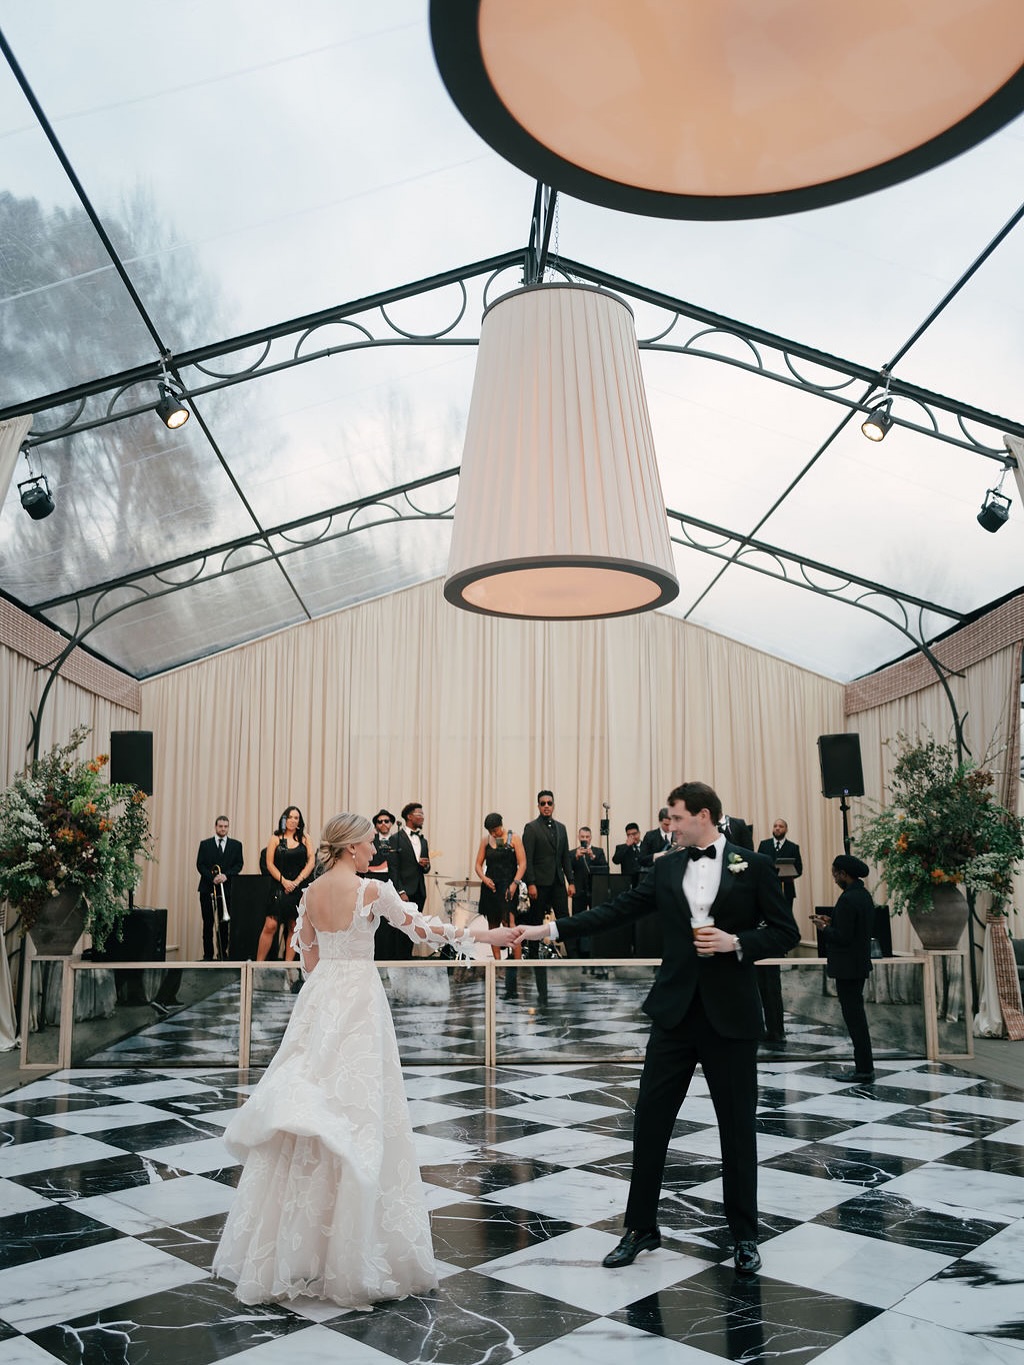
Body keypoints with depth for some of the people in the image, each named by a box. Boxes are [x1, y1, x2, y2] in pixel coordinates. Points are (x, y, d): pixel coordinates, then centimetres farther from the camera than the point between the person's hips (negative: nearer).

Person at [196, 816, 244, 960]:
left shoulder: (236, 845, 9)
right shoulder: (205, 844, 7)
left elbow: (239, 864, 3)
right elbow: (200, 865, 1)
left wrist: (226, 875, -14)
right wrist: (212, 877, -14)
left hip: (227, 888, 1)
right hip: (208, 889, 0)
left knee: (225, 923, 1)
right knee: (208, 923, 0)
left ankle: (223, 953, 7)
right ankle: (208, 955, 4)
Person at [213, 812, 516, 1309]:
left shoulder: (311, 893, 5)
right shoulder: (372, 890, -12)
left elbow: (308, 955, 13)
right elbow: (423, 929, -9)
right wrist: (485, 935, -3)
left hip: (319, 999, 6)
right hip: (359, 1000, -6)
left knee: (315, 1112, 12)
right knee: (358, 1115, 1)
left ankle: (293, 1245, 20)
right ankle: (352, 1253, 8)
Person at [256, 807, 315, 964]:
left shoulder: (305, 839, 8)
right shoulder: (276, 838, 5)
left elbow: (311, 861, 2)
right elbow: (270, 864, 0)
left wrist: (297, 881, -8)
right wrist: (284, 881, -12)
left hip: (299, 889, 2)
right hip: (279, 887, -2)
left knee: (294, 927, 2)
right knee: (270, 926, -10)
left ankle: (288, 964, 7)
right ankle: (258, 963, -5)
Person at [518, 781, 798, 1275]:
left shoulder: (752, 865, -3)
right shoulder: (667, 868, 6)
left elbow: (785, 931, -2)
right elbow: (616, 910, 3)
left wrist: (737, 943, -17)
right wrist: (548, 928, -4)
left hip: (731, 1013, -3)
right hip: (675, 1011, 3)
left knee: (737, 1125, 8)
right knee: (650, 1118, 5)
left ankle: (744, 1235, 26)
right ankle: (641, 1226, 21)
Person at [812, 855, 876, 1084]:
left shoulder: (848, 899, -21)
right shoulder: (864, 894, 9)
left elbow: (842, 937, -23)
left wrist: (823, 927, -7)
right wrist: (831, 922, 13)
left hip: (847, 967, -10)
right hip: (860, 963, 10)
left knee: (853, 1017, -2)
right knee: (857, 1015, 17)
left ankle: (864, 1070, 5)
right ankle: (864, 1067, 23)